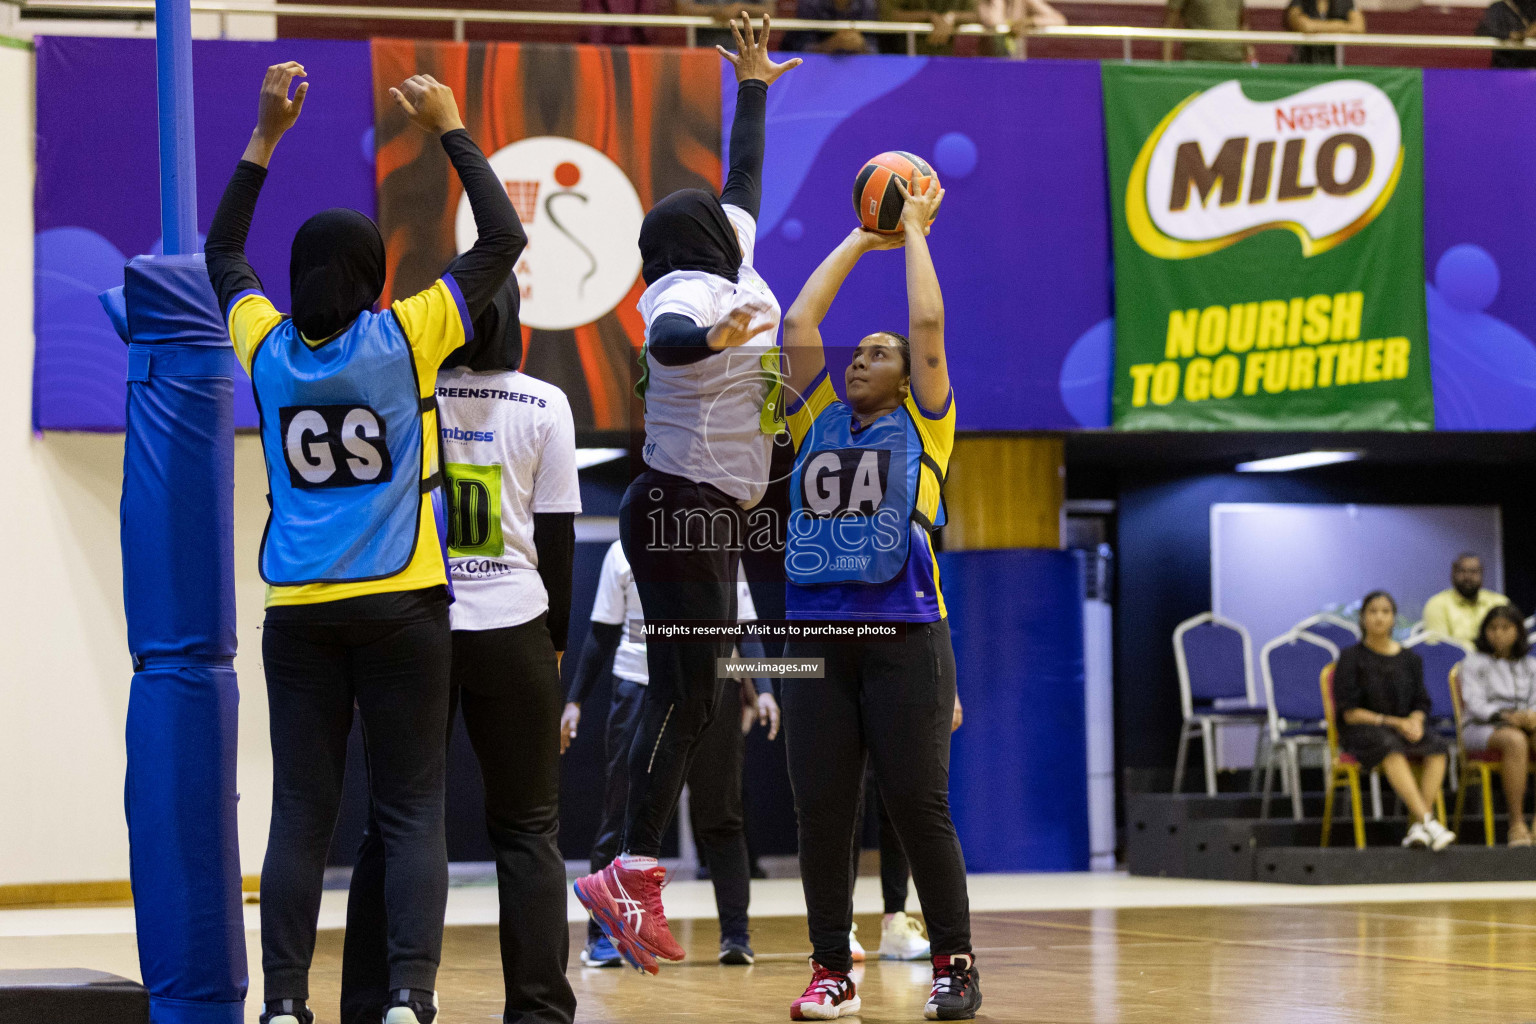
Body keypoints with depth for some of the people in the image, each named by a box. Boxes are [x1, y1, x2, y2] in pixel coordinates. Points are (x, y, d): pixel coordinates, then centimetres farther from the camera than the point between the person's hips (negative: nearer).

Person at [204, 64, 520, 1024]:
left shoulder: (268, 348, 3)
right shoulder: (404, 340, -4)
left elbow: (223, 254, 23)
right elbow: (505, 239, 3)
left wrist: (267, 134, 24)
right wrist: (451, 130, 9)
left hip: (299, 612, 3)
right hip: (401, 608, -2)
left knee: (301, 815, 4)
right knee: (413, 814, 0)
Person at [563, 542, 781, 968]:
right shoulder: (624, 552, 8)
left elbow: (745, 630, 9)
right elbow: (603, 634, 12)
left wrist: (762, 690, -5)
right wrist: (575, 700, 7)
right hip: (639, 688, -1)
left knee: (721, 818, 1)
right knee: (623, 818, 0)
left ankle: (736, 934, 4)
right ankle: (602, 934, 10)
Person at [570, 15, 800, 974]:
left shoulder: (730, 273, 11)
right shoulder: (690, 292, -16)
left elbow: (744, 180, 29)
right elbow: (665, 337, -41)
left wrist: (753, 89, 37)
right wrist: (711, 339, -61)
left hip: (716, 517, 10)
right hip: (681, 512, -10)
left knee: (691, 697, 7)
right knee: (686, 695, -13)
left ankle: (636, 878, 6)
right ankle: (633, 874, -13)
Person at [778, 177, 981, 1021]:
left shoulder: (920, 428, 9)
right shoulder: (818, 423, 17)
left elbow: (926, 324, 0)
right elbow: (798, 323, 14)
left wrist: (915, 231, 11)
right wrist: (861, 238, 20)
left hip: (904, 637, -4)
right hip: (816, 636, 4)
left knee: (918, 806, -5)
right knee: (820, 812, 1)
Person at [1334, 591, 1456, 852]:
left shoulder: (1409, 659, 14)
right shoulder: (1351, 658, 1)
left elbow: (1421, 704, 12)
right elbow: (1350, 712, -6)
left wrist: (1415, 721, -12)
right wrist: (1393, 722, -15)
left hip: (1405, 726, 4)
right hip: (1361, 731, -4)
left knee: (1437, 746, -29)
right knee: (1390, 747, -38)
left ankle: (1418, 828, -38)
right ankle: (1429, 822, -48)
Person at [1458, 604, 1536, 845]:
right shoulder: (1474, 663, 10)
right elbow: (1475, 704, -4)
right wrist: (1507, 717, -21)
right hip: (1480, 728, -3)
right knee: (1515, 740, -39)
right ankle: (1516, 823, -43)